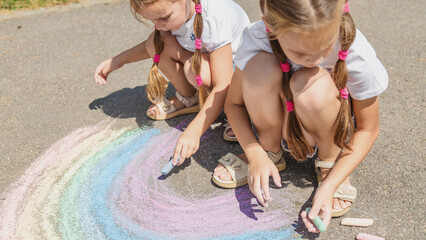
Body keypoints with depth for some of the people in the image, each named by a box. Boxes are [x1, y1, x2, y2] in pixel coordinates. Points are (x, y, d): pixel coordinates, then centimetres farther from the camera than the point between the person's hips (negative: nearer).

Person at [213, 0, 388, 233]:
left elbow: (367, 130, -15)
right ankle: (269, 150, -4)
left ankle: (330, 160, -5)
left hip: (334, 129, -1)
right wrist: (256, 154, -28)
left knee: (313, 83, -35)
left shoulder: (356, 54, -29)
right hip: (284, 124, 1)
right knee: (258, 67, -31)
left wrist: (330, 186, -26)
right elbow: (234, 103, -13)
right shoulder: (257, 38, -27)